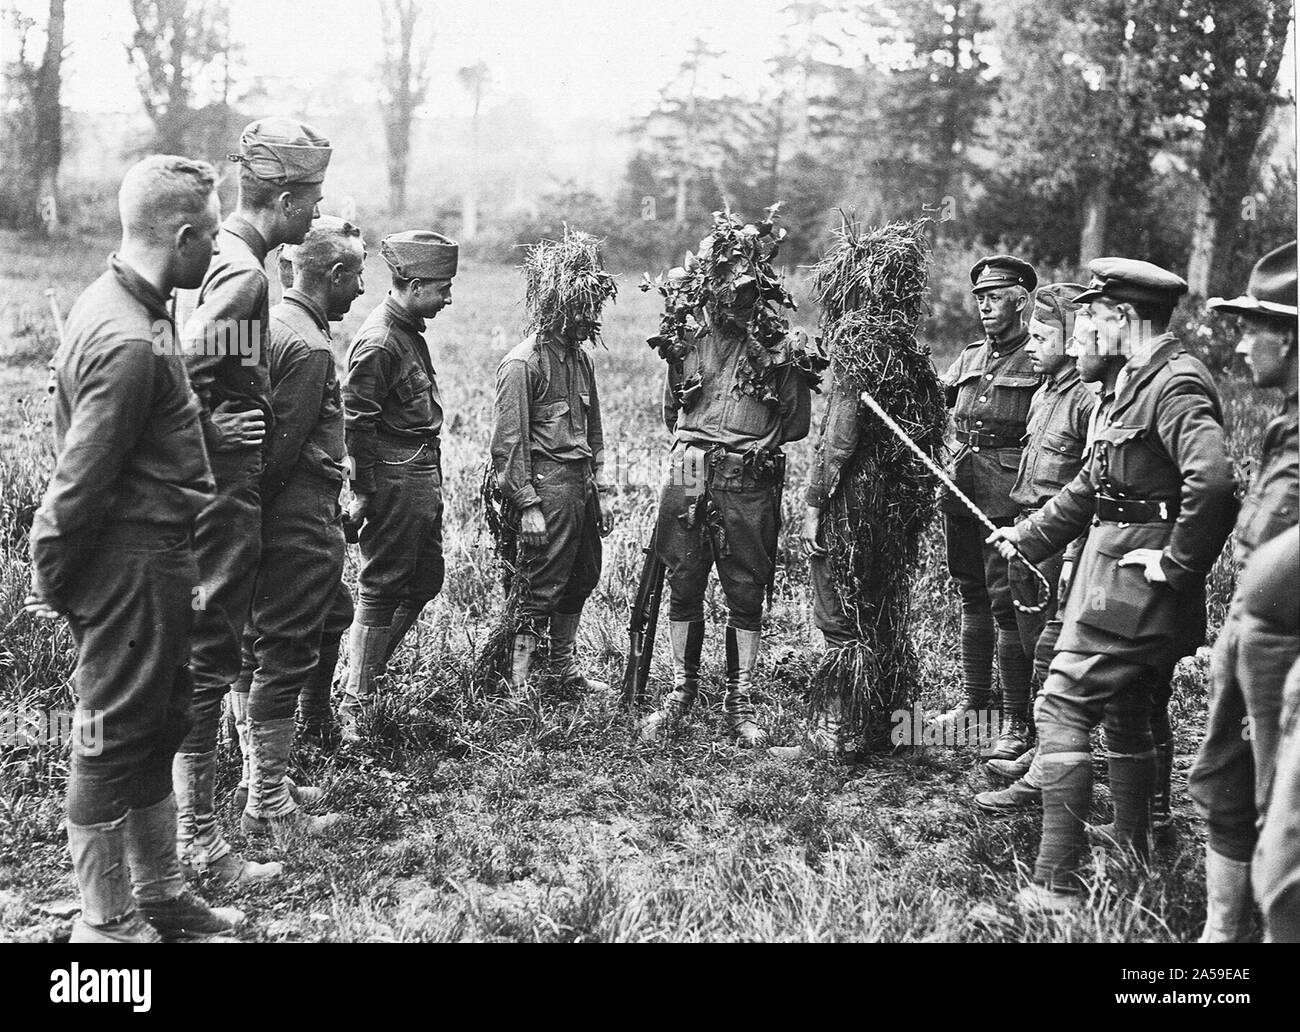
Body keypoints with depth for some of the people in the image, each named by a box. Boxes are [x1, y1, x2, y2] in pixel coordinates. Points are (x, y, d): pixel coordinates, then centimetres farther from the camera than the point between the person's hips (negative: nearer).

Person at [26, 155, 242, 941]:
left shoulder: (124, 305, 9)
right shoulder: (129, 342, -24)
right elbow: (81, 479, -21)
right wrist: (53, 582, -11)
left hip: (157, 559, 10)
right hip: (132, 561, -10)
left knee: (160, 727, 18)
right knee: (114, 737, 3)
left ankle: (160, 894, 32)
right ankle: (106, 921, 18)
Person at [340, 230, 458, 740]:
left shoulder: (410, 331, 13)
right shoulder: (378, 342, -18)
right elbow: (356, 421, -20)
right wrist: (364, 493, -17)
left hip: (424, 475, 10)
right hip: (395, 478, -10)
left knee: (426, 580, 16)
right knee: (381, 589, -4)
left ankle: (365, 675, 26)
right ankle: (353, 705, 5)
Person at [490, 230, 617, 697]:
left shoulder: (581, 358, 13)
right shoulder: (522, 364, -12)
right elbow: (509, 442, -15)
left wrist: (601, 490, 17)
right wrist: (527, 505, -17)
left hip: (582, 486, 8)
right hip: (546, 488, -8)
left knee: (580, 580, 15)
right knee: (540, 590, -5)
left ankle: (565, 668, 30)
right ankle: (517, 686, 2)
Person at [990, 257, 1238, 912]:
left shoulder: (1178, 385, -17)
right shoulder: (1137, 380, 15)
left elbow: (1214, 483, -32)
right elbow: (1093, 485, 23)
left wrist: (1177, 564, -23)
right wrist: (1029, 536, 22)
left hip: (1134, 579, -10)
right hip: (1125, 576, 10)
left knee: (1063, 708, -10)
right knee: (1126, 717, 18)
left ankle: (1056, 883, -8)